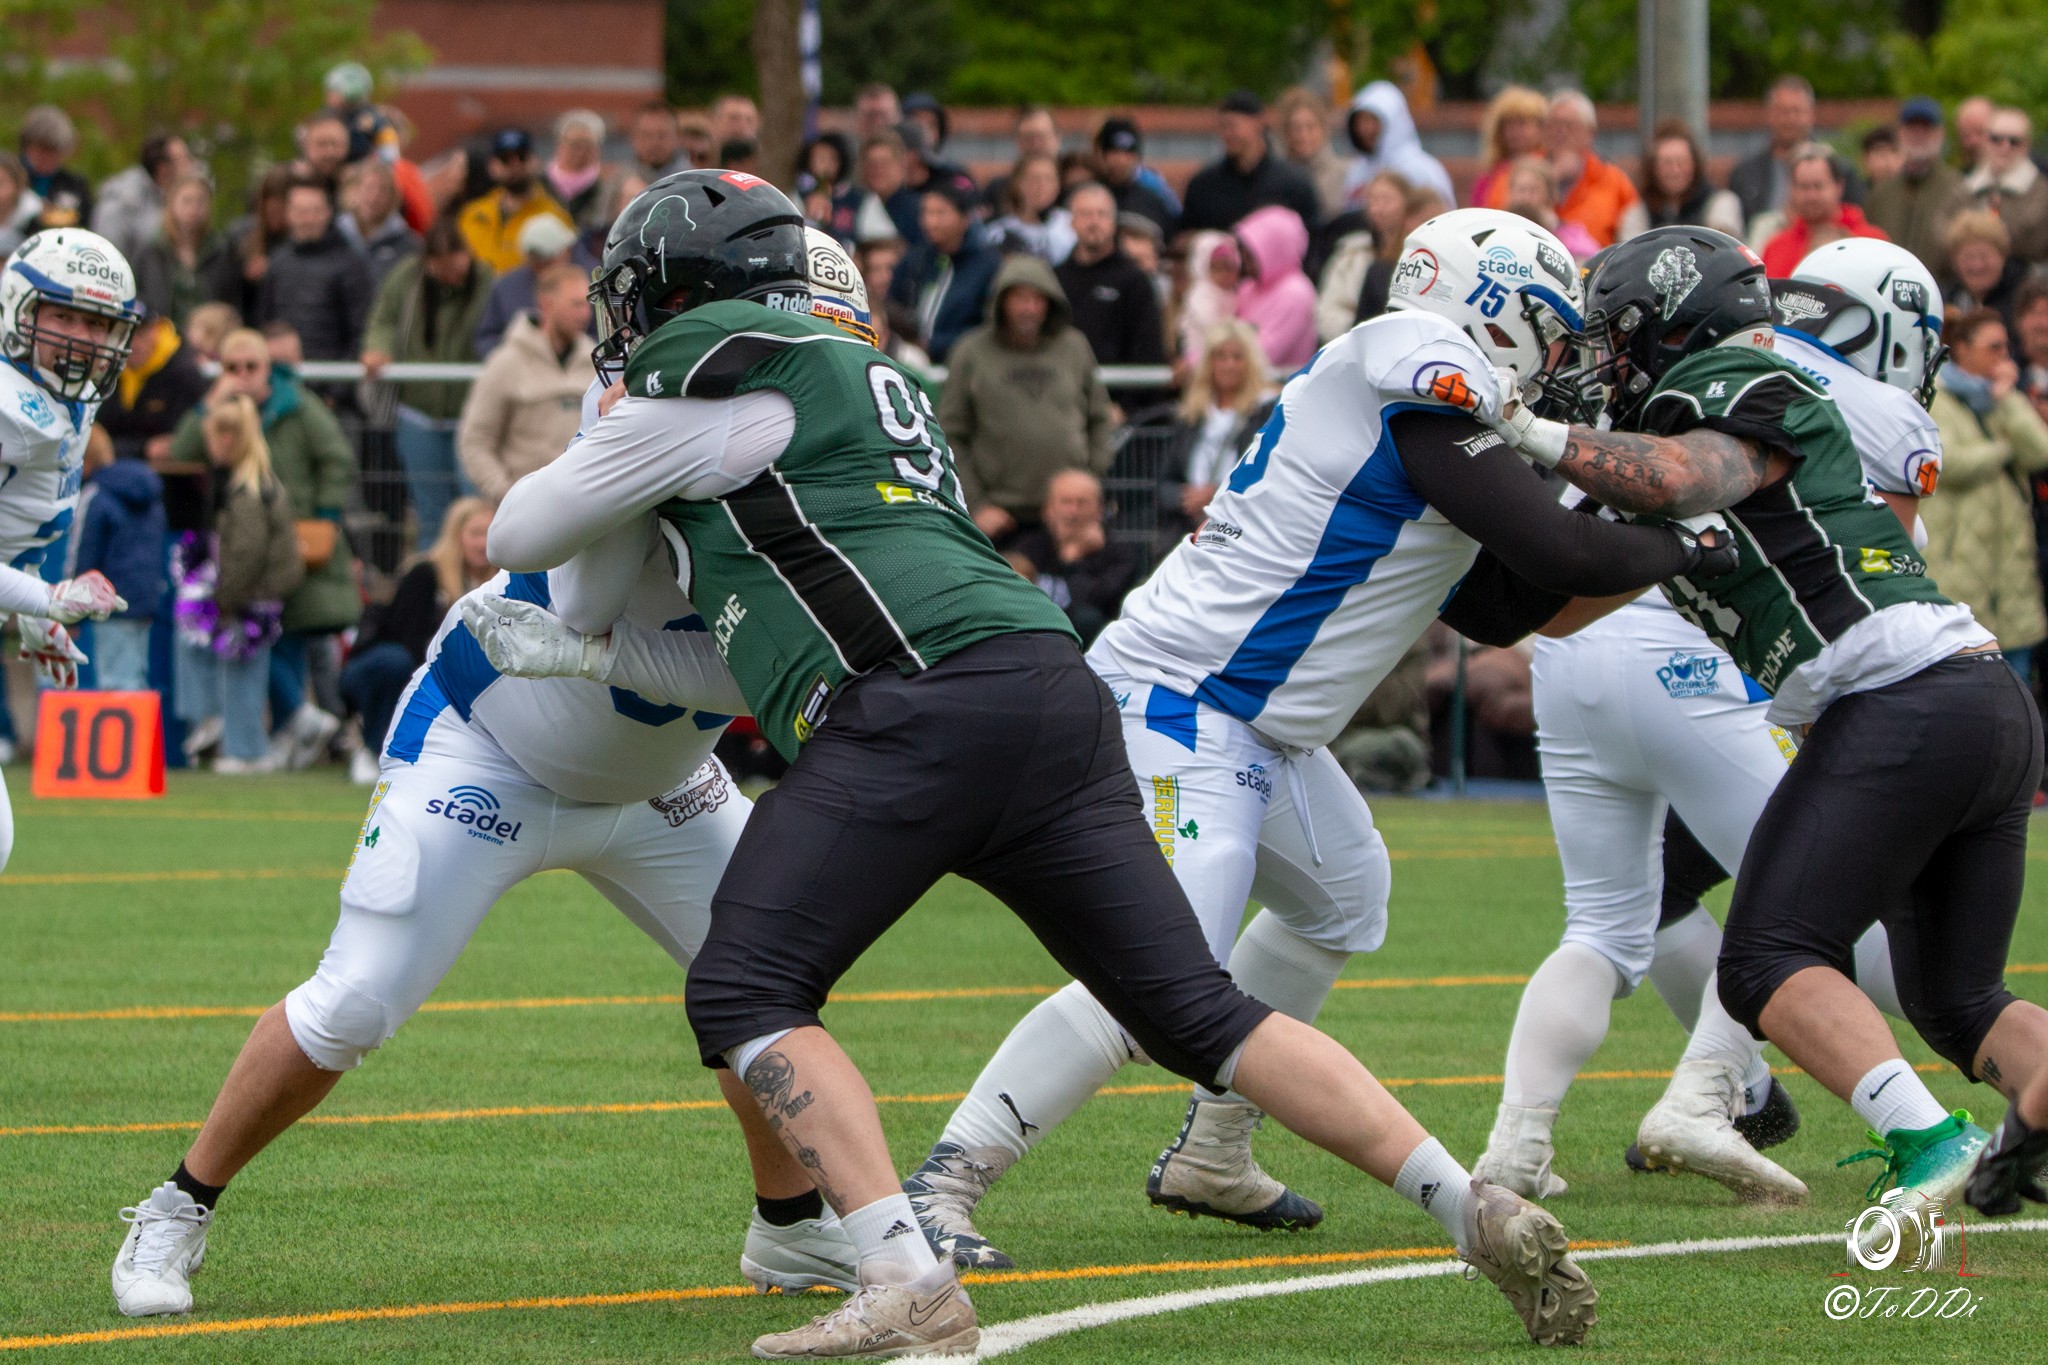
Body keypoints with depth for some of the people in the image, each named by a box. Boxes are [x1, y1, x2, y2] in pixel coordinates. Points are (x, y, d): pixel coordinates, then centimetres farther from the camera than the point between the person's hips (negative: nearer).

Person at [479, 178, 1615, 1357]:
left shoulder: (708, 360, 8)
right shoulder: (855, 370, 34)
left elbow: (525, 534, 16)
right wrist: (566, 639, 47)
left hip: (930, 701, -8)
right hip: (1053, 683, 8)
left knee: (745, 991, -2)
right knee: (1197, 1010, 7)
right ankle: (1485, 1215, -3)